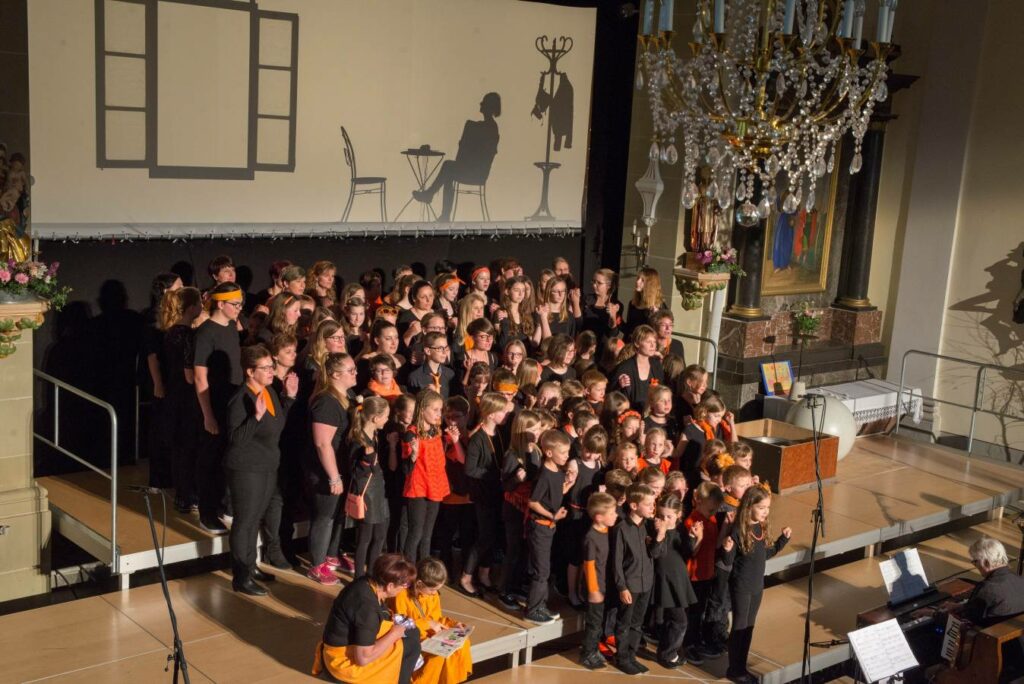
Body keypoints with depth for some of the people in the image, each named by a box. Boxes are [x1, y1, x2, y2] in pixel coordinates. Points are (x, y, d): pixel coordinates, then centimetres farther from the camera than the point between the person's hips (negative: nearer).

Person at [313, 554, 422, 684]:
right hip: (345, 661, -9)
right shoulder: (367, 606, -31)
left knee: (412, 633, 7)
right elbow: (363, 658, -28)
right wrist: (393, 634, -18)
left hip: (349, 644, 9)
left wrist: (394, 622, 1)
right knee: (411, 643, -10)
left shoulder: (367, 583, -6)